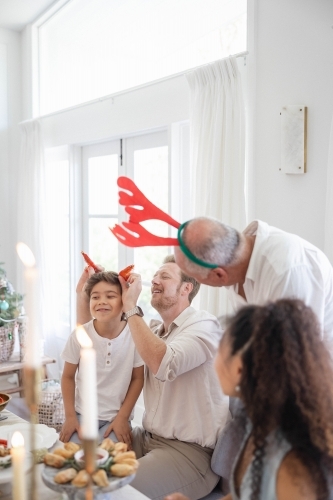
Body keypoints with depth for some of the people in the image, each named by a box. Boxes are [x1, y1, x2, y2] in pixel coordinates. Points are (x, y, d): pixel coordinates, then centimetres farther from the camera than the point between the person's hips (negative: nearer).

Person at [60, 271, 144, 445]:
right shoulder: (79, 335, -12)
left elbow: (137, 379, -3)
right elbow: (68, 377, 1)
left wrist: (123, 417, -6)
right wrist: (70, 416, -4)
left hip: (117, 417, -1)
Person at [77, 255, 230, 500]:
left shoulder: (204, 324, -11)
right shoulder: (152, 332, 12)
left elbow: (164, 364, -30)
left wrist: (130, 307, -22)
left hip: (190, 451, -7)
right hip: (147, 438, 8)